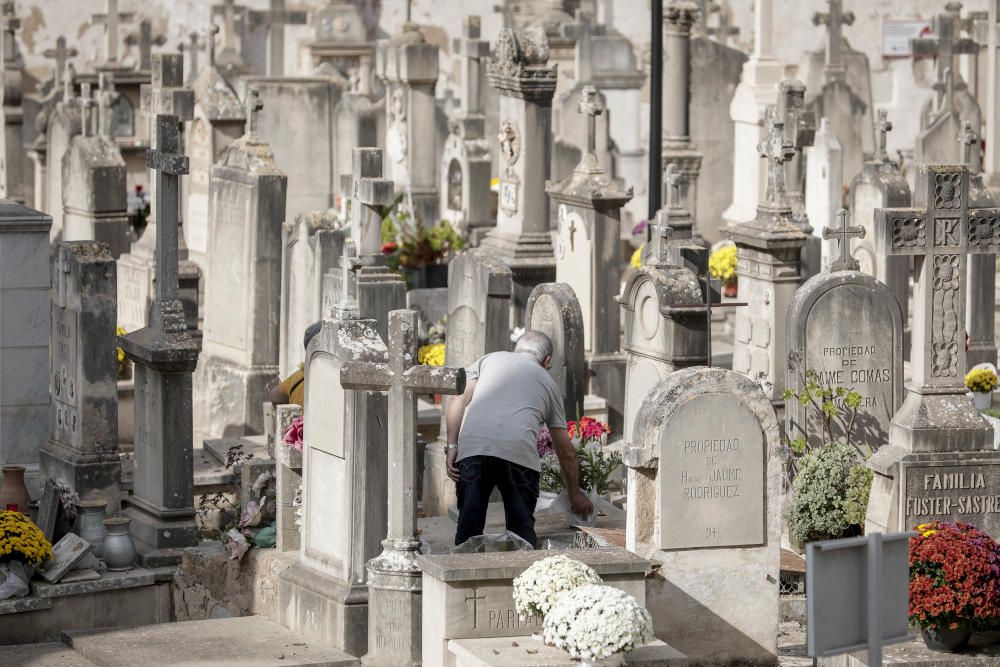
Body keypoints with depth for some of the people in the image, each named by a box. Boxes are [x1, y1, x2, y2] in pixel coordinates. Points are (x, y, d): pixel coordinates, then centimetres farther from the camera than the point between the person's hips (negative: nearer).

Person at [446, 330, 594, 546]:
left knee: (469, 523, 7)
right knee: (521, 527, 10)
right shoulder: (547, 381, 28)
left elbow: (458, 401, 11)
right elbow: (566, 451, 30)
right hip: (518, 452, -1)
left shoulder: (489, 359, 28)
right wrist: (575, 495, 39)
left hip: (472, 447, 1)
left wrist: (452, 446, 10)